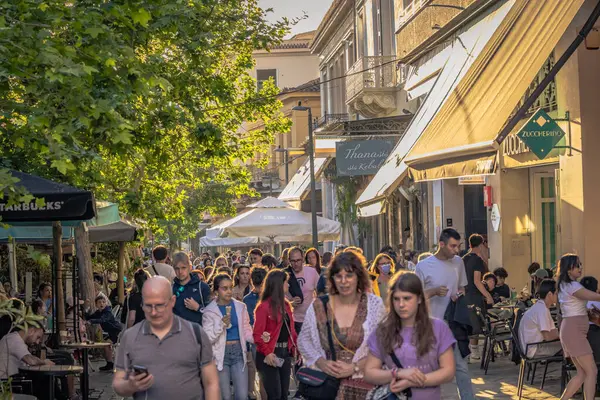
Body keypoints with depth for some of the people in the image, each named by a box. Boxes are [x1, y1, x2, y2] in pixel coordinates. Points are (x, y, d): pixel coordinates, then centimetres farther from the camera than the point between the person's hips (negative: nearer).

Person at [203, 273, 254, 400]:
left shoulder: (240, 307, 3)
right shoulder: (210, 311, -5)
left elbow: (246, 331, 9)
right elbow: (208, 339, -9)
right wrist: (221, 325, -23)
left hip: (238, 352, 2)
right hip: (221, 355, -2)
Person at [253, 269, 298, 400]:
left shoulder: (285, 304, 12)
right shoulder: (264, 307, -11)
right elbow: (257, 334, -14)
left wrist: (295, 346, 6)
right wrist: (267, 353, -21)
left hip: (285, 353, 7)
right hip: (270, 355, -7)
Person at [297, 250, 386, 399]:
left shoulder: (374, 304, -1)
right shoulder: (318, 306, 2)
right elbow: (303, 340, 10)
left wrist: (355, 367, -13)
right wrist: (321, 363, -7)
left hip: (363, 386, -1)